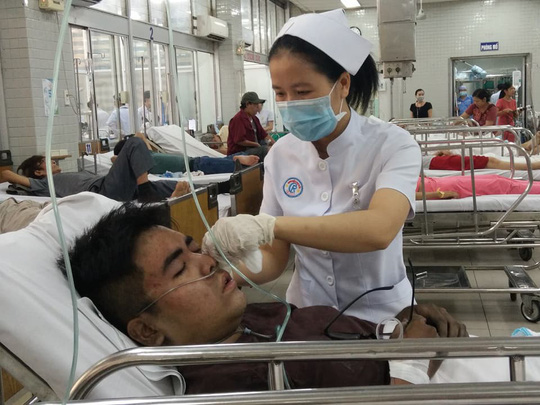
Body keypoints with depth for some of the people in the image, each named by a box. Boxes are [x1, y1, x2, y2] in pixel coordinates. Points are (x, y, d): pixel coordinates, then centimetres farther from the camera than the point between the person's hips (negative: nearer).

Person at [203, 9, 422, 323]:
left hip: (379, 317, -2)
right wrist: (237, 266, -22)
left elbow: (379, 230, -33)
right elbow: (275, 258, -2)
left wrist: (267, 225, -38)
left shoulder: (392, 145, -14)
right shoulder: (281, 155, -3)